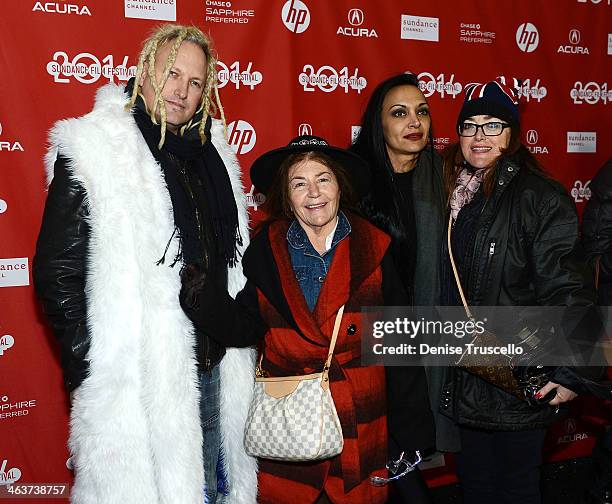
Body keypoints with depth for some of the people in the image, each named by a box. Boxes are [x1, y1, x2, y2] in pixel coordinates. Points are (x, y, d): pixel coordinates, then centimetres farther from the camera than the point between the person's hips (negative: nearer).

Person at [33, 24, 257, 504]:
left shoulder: (210, 151, 10)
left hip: (213, 370, 6)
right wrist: (92, 368, -11)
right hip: (137, 381, -6)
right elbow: (57, 272, -10)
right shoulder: (93, 151, -9)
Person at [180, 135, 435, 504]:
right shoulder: (266, 249, 0)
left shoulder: (373, 248, -2)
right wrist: (208, 303, -19)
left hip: (362, 421, 0)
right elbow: (244, 327, 1)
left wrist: (415, 427, 0)